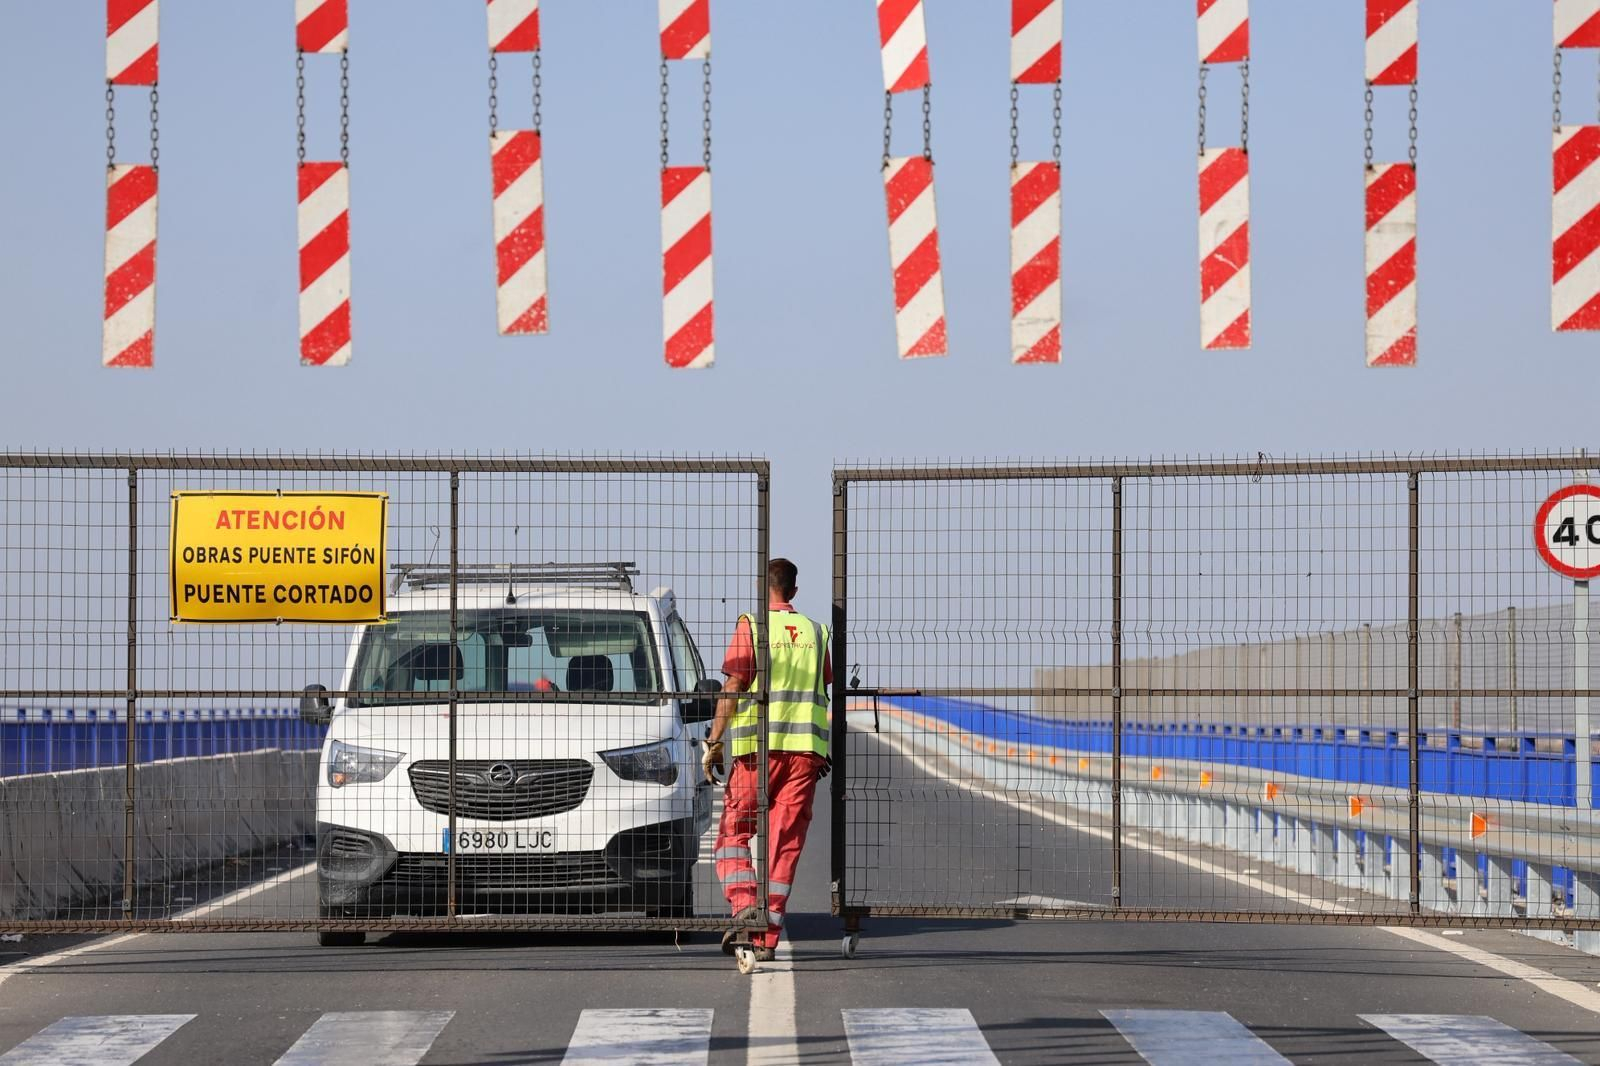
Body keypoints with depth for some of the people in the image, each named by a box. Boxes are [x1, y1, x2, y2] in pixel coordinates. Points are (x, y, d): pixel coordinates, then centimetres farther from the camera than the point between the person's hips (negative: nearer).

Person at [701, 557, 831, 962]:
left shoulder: (751, 626, -1)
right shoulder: (815, 632, 12)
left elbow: (732, 689, -6)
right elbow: (823, 694, 16)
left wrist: (713, 742, -2)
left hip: (759, 746, -3)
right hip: (806, 746, 3)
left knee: (734, 831, 7)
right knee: (786, 841, 5)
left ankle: (744, 903, -17)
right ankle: (768, 936, 2)